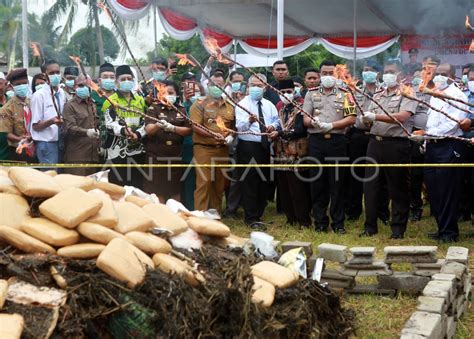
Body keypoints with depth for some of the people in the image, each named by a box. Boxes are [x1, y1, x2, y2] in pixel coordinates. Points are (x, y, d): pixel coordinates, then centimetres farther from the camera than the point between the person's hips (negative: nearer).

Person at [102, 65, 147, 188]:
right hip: (117, 150, -4)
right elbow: (110, 125, -10)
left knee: (137, 185, 7)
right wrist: (123, 130, -29)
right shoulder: (110, 101, 2)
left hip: (137, 150, 4)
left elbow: (145, 122, 9)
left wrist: (138, 134, -11)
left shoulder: (140, 100, 16)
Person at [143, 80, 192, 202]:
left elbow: (189, 130, 2)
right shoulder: (154, 108, 3)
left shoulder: (182, 110, 10)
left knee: (176, 190, 6)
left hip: (176, 155, 2)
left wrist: (172, 128, -13)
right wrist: (158, 125, -31)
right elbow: (148, 130, -9)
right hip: (156, 156, -2)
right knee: (157, 190, -3)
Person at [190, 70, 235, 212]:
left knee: (220, 184, 8)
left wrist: (231, 136, 2)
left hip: (223, 149, 5)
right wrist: (212, 135, -22)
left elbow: (233, 125, 23)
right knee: (204, 182, -9)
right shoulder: (200, 104, 1)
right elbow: (195, 126, -10)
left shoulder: (229, 106, 15)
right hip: (204, 148, -5)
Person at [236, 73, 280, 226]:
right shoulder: (243, 104, -6)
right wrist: (249, 121, -42)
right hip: (248, 146, -6)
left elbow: (276, 121, 13)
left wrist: (273, 127, -10)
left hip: (265, 146, 6)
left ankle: (259, 213, 24)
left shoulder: (269, 105, 13)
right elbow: (240, 126, -20)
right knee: (250, 182, -6)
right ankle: (251, 218, -1)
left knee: (263, 181, 12)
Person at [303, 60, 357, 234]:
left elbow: (351, 118, -1)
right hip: (316, 141, 1)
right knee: (317, 182, 3)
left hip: (337, 140, -1)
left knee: (337, 182, 1)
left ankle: (338, 222, 7)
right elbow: (305, 118, 6)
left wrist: (332, 125, -13)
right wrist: (314, 122, -16)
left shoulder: (344, 94, 7)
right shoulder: (311, 93, 12)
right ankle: (320, 222, 11)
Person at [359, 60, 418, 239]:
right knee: (370, 185, 6)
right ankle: (370, 226, 15)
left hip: (396, 144, -6)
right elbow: (369, 118, 16)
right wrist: (365, 118, -9)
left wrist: (376, 116, -21)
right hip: (375, 142, 6)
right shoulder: (377, 96, 18)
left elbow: (402, 117, -17)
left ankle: (398, 229, 9)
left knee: (398, 188, 1)